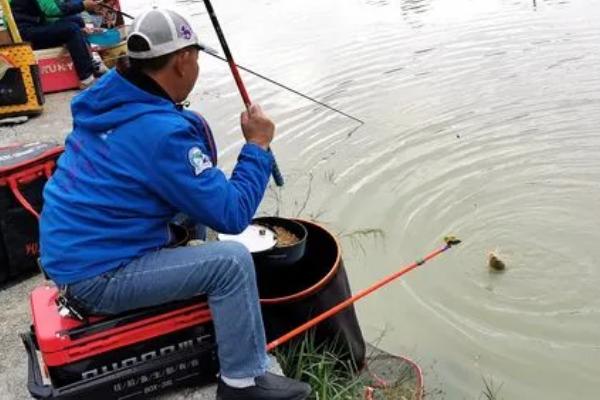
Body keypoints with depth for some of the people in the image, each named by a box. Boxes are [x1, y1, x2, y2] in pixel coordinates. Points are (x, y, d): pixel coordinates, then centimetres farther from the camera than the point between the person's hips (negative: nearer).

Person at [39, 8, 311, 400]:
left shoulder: (111, 96, 1)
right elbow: (232, 216, -22)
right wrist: (257, 145, -11)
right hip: (95, 274, -9)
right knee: (233, 261, -17)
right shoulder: (161, 131, -26)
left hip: (71, 250, 9)